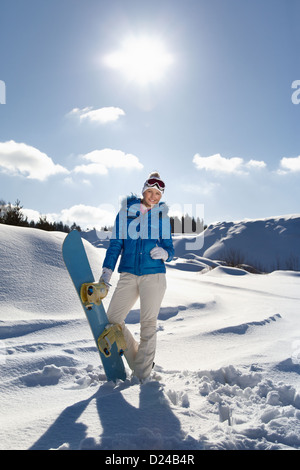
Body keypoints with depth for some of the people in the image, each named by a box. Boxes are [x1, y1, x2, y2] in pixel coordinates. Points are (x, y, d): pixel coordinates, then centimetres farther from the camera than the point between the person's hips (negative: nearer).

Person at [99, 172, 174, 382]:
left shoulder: (162, 216, 7)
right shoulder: (126, 212, 7)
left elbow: (170, 250, 9)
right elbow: (116, 244, 5)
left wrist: (163, 253, -15)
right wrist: (107, 271, -5)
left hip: (154, 275, -2)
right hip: (128, 275, 2)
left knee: (148, 324, -4)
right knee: (112, 319, 0)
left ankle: (142, 374, 10)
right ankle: (136, 359, 20)